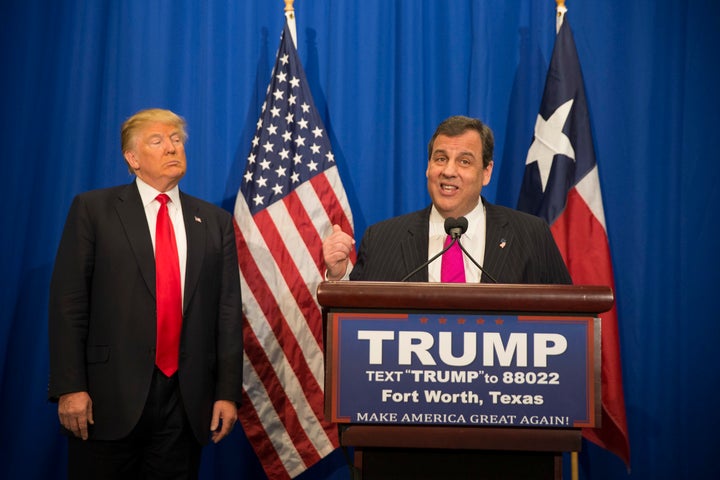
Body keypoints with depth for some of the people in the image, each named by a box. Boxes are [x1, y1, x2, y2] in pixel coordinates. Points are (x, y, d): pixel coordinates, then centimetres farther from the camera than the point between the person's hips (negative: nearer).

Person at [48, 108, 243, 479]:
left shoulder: (215, 222, 11)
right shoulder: (93, 209, 2)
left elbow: (228, 311, 8)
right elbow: (68, 302, -3)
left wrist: (228, 392, 2)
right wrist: (69, 387, -10)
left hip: (187, 401, 3)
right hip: (110, 396, -2)